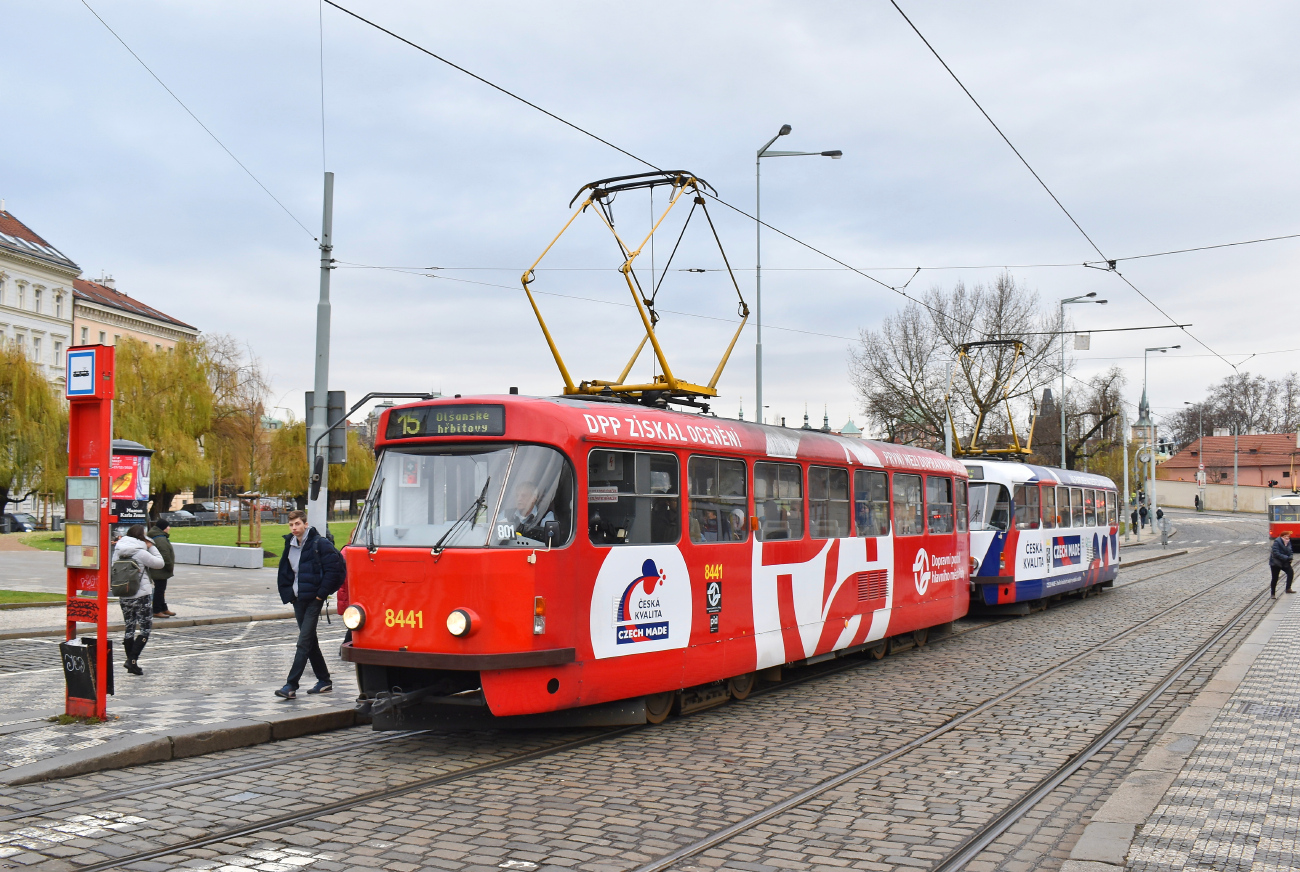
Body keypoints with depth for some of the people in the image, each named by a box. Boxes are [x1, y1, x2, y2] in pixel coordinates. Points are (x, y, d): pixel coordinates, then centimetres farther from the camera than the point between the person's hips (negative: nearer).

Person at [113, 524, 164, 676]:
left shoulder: (118, 552, 5)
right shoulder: (141, 552, -12)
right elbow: (160, 563, -3)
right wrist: (151, 547, 2)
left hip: (123, 596, 6)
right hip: (141, 595, -6)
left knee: (129, 629, 13)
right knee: (145, 629, 1)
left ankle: (130, 661, 13)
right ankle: (132, 659, -10)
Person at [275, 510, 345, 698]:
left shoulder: (319, 543, -10)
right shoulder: (290, 545, 11)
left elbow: (333, 569, -13)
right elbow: (284, 573, 21)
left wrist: (321, 593, -13)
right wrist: (287, 594, 10)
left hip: (314, 599, -7)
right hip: (298, 599, 7)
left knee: (304, 642, -9)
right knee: (310, 640, 12)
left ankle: (291, 685, -12)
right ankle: (324, 681, 22)